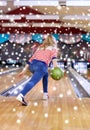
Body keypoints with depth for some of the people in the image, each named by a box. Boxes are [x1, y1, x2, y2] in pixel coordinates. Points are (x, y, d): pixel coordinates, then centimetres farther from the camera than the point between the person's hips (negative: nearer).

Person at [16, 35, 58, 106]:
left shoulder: (40, 47, 30)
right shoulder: (53, 48, 17)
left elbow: (32, 58, 25)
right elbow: (53, 56, -6)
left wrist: (24, 69, 24)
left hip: (32, 65, 6)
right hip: (41, 66, -6)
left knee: (45, 75, 31)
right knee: (33, 81, -20)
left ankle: (45, 94, 28)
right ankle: (21, 96, -42)